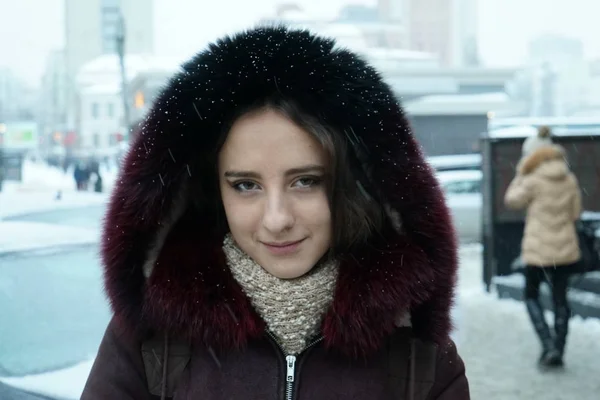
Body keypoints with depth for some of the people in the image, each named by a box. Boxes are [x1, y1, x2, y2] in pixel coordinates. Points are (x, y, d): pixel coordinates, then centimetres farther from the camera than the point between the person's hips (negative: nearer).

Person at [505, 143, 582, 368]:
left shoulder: (533, 181, -12)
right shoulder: (570, 181, 0)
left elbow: (512, 200, 2)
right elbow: (575, 213, 7)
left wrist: (520, 176, 11)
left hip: (539, 250, -4)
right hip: (566, 250, 4)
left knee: (531, 296, 12)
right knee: (560, 298, 14)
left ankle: (549, 347, -4)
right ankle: (558, 352, 15)